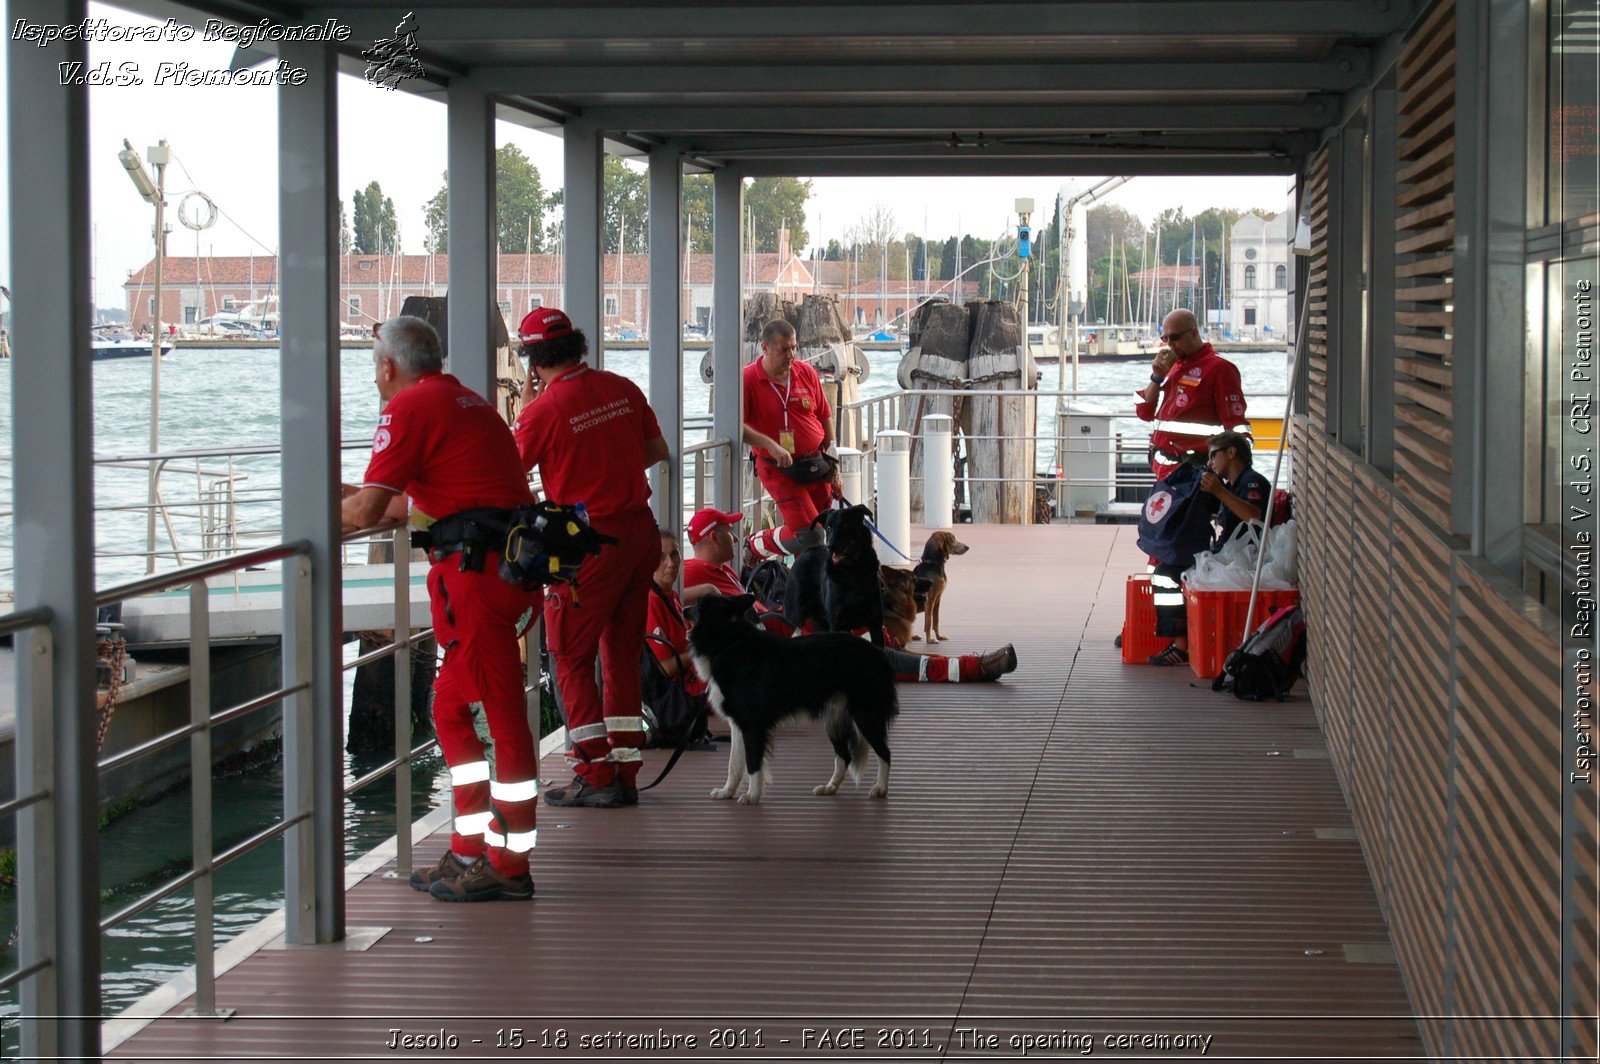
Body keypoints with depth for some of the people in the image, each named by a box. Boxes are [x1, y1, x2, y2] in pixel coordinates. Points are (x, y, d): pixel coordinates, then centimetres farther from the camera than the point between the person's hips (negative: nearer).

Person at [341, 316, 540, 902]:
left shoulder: (409, 407, -6)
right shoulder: (466, 402, 23)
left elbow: (366, 510, -11)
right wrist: (353, 498, 36)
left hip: (476, 566, -9)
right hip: (508, 557, 10)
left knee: (502, 712, -6)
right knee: (450, 707, 16)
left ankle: (509, 866, -2)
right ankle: (470, 852, 19)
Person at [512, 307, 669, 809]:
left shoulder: (543, 410, -15)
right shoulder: (623, 389, 4)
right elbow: (658, 451, 16)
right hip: (640, 532, 7)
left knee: (571, 658, 4)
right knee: (622, 654, 13)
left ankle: (597, 776, 0)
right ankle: (624, 775, 16)